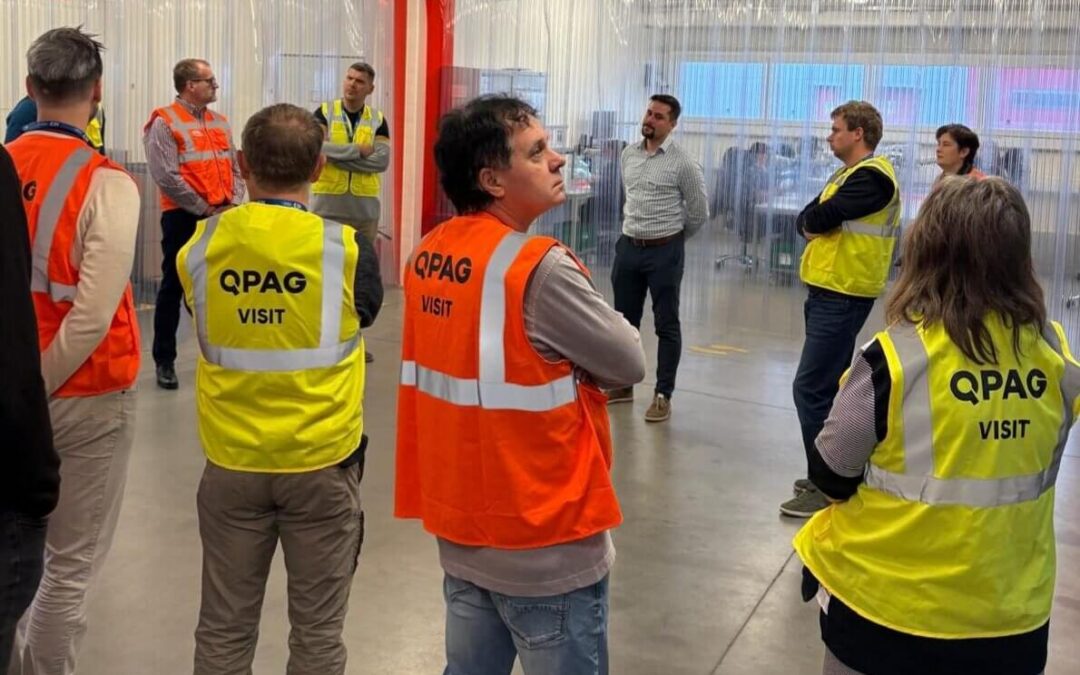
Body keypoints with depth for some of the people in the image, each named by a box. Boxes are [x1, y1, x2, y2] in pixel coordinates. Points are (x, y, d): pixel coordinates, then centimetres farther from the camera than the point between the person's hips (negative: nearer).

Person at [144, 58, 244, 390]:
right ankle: (164, 361, 9)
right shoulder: (165, 122, -7)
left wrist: (233, 202, -2)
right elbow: (166, 176, -15)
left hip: (223, 216, 6)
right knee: (173, 288, 1)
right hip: (183, 217, -6)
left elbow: (235, 167, 15)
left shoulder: (220, 122, 15)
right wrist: (204, 208, -12)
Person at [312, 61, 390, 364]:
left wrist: (338, 155, -13)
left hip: (365, 207, 3)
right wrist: (358, 150, -13)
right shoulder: (324, 113, 1)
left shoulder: (377, 121, 6)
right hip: (328, 204, -2)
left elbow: (382, 160, -8)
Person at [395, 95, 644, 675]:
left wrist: (553, 362, -2)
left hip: (460, 529, 7)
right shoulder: (540, 268, -21)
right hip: (545, 547, -7)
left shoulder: (427, 255, 1)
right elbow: (629, 364, -11)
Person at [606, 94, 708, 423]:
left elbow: (699, 212, -3)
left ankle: (663, 395, 10)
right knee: (624, 320, 14)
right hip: (628, 246, 6)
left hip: (664, 251, -6)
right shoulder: (628, 153, 6)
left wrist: (674, 240, 7)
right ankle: (623, 384, 28)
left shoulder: (683, 163, -11)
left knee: (666, 325, 3)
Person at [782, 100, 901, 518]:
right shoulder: (850, 174, 18)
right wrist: (814, 225, -9)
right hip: (831, 292, 10)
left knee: (812, 388, -11)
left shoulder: (871, 177, -14)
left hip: (842, 296, -10)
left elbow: (820, 218, -21)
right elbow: (806, 219, 12)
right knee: (831, 385, 15)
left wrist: (814, 222, 0)